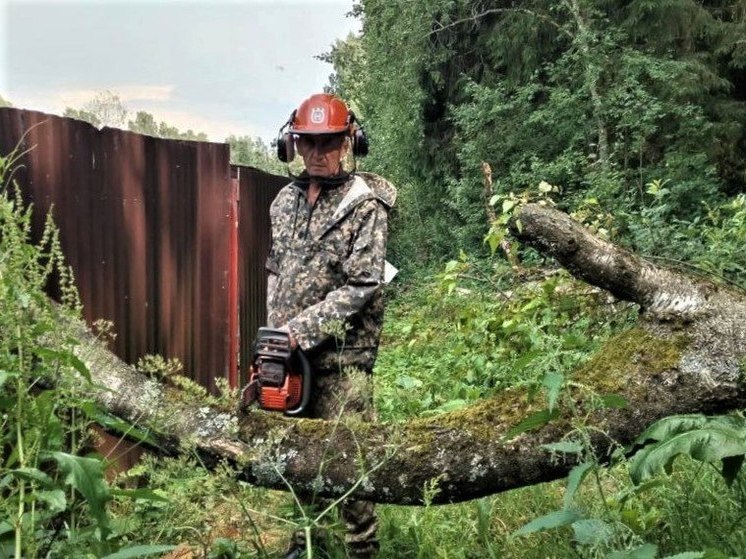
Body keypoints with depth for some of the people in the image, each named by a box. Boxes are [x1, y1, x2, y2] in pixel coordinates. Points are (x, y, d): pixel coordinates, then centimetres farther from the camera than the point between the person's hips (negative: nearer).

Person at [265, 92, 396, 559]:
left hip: (342, 353, -6)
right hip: (290, 350, 6)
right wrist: (274, 331, 6)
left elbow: (362, 286, -16)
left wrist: (301, 329, -17)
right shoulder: (287, 200, 9)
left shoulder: (365, 204, -11)